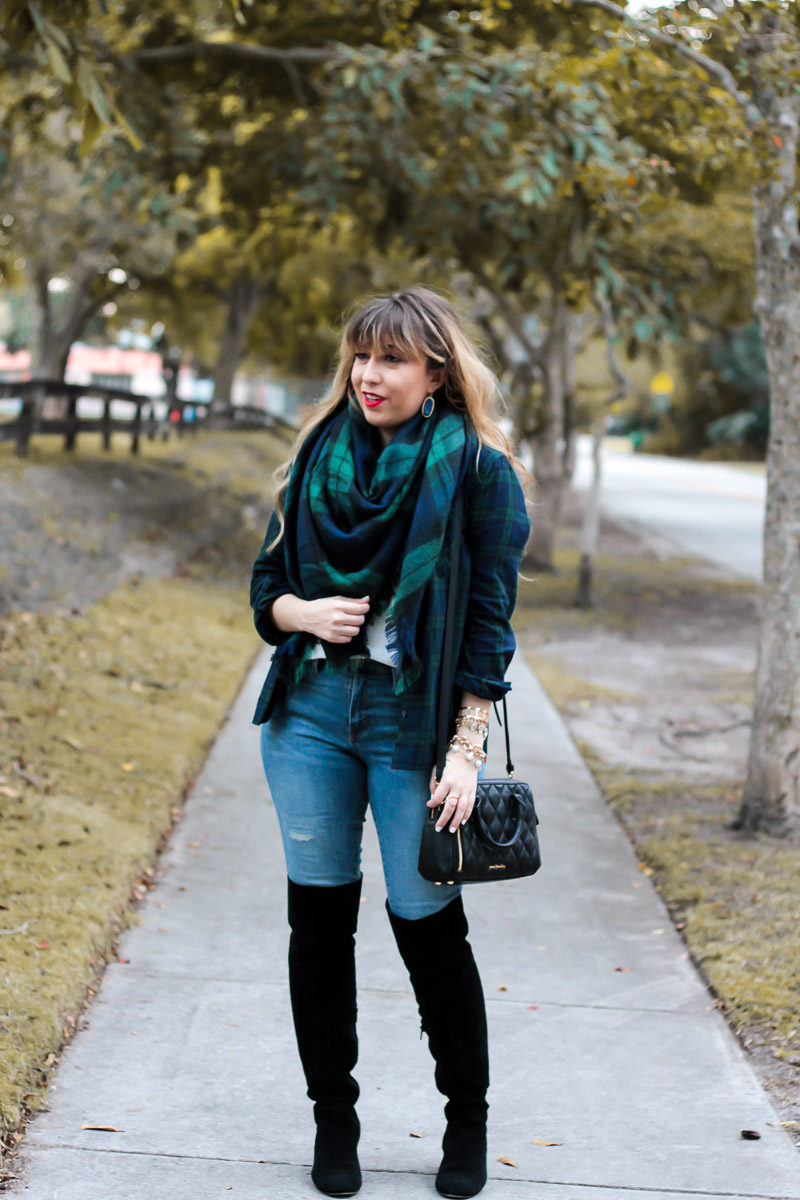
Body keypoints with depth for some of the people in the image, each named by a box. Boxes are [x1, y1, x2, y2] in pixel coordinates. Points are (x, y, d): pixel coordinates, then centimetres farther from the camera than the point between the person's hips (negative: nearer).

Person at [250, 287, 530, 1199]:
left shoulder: (476, 469, -4)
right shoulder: (320, 452, 9)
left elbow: (489, 620, -6)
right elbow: (267, 578, 16)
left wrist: (466, 751, -11)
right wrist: (302, 613, -7)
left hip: (413, 718, -4)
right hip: (310, 709, 4)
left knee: (427, 921, 2)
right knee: (319, 916, 8)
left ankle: (468, 1117, 23)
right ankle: (334, 1116, 23)